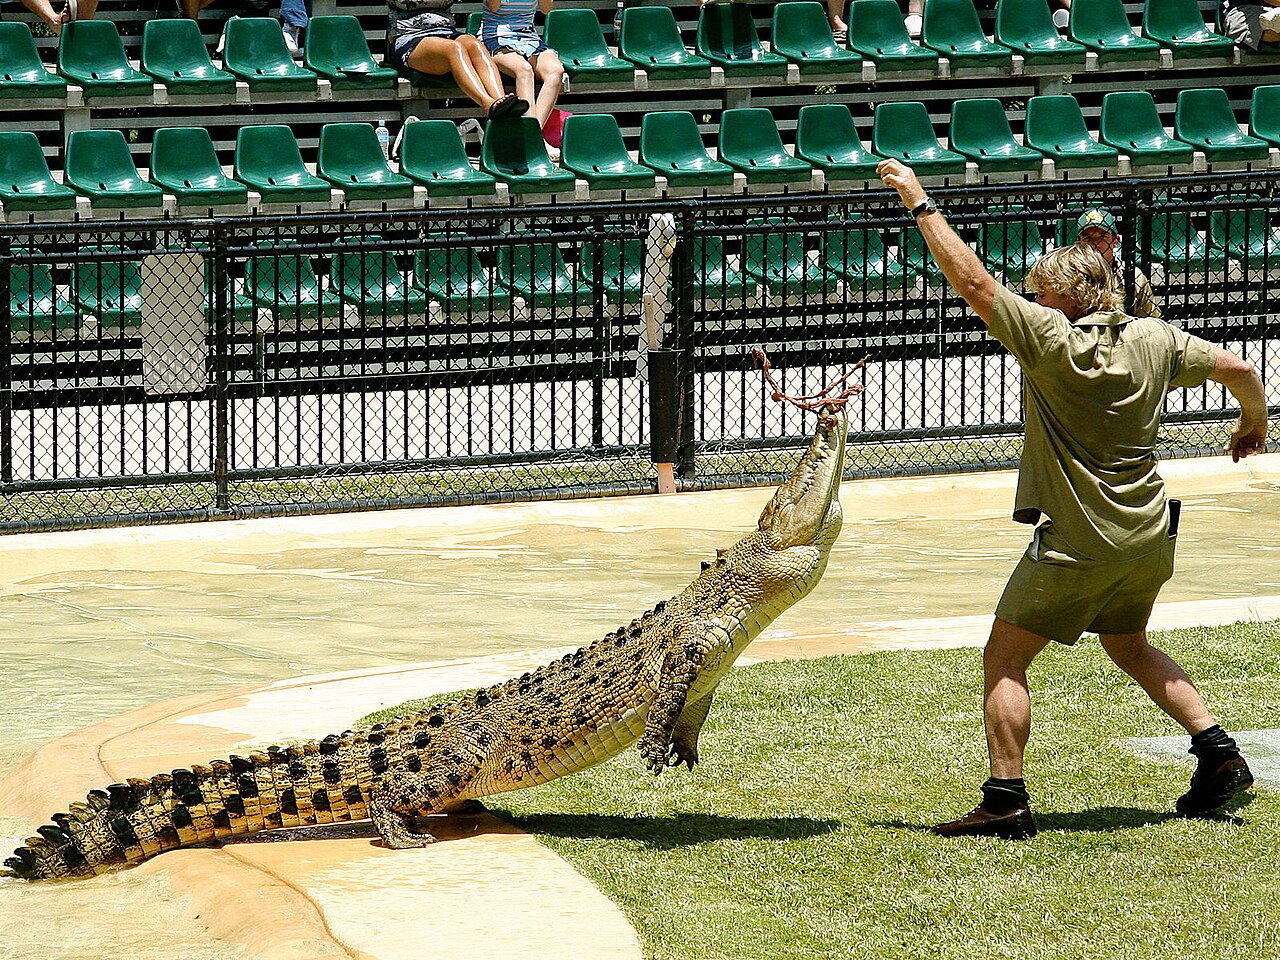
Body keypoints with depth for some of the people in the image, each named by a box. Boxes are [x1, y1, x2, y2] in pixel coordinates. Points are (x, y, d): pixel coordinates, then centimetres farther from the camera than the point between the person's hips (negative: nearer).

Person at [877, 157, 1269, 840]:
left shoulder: (1050, 339, -16)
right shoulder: (1153, 340, 1)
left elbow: (973, 281, -17)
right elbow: (1238, 368, 8)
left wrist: (920, 203, -11)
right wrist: (1252, 423, 29)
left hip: (1078, 545, -7)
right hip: (1149, 536, 7)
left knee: (1004, 658, 2)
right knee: (1128, 644, 28)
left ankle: (1005, 801, -5)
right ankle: (1219, 753, 20)